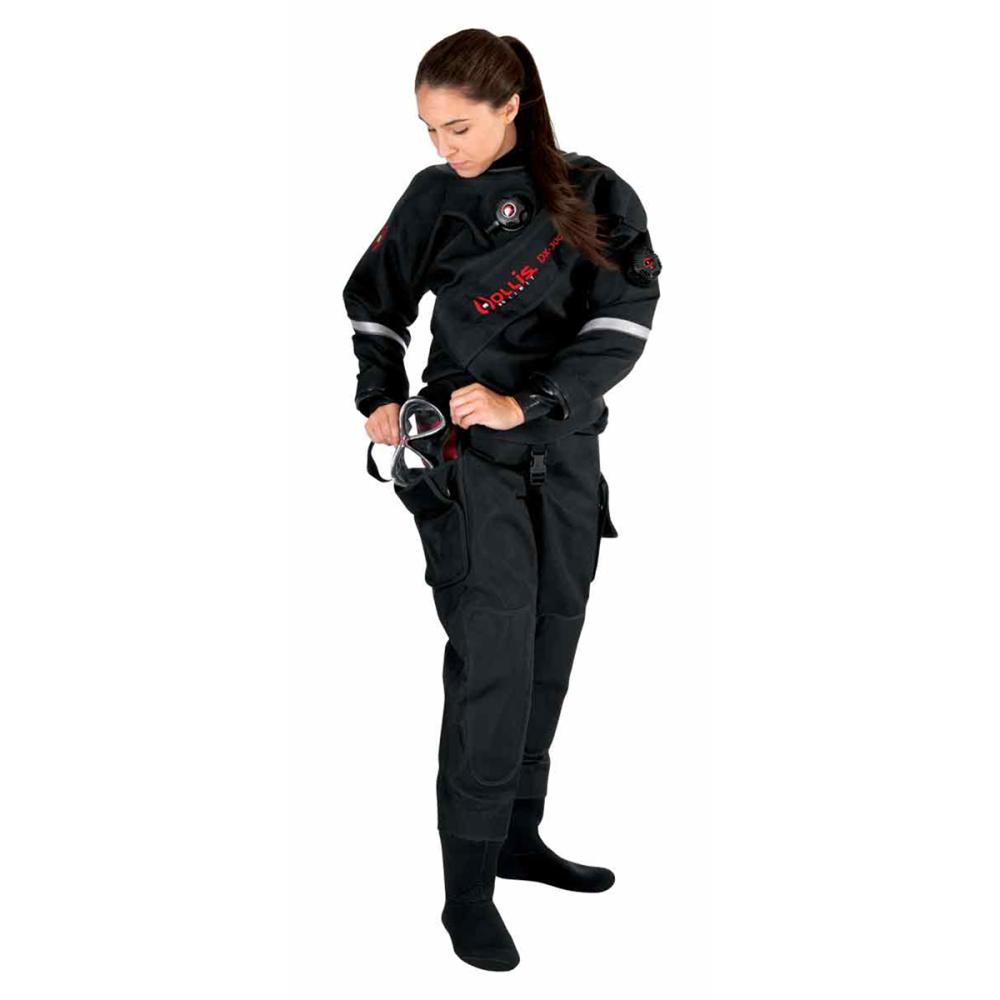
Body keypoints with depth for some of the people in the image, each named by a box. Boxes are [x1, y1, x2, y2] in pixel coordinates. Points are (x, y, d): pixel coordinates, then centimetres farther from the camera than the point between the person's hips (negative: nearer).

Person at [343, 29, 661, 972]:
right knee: (493, 663, -11)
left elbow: (623, 320, -10)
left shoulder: (596, 195, -1)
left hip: (566, 452, 3)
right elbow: (376, 302, 13)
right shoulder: (434, 197, 2)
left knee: (549, 653, 11)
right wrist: (380, 398, -2)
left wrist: (526, 402, -19)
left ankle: (517, 834, 28)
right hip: (468, 459, -2)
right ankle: (467, 888, -3)